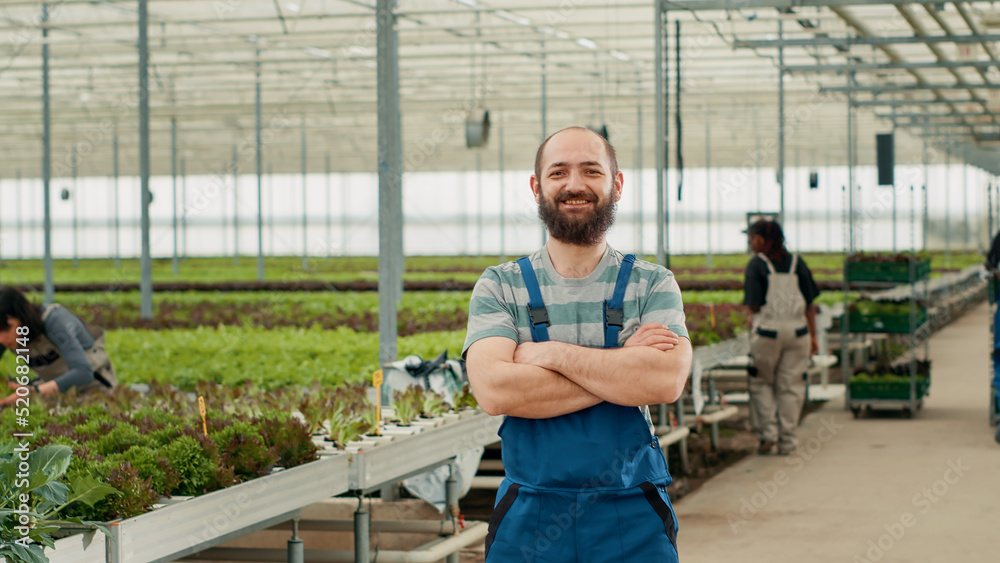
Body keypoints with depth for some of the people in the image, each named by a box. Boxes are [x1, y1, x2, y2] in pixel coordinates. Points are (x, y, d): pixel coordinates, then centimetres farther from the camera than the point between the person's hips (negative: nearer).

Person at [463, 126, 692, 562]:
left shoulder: (652, 284, 3)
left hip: (635, 516, 0)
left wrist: (553, 354, -13)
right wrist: (624, 365, -13)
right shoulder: (499, 286, 3)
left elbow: (667, 380, -15)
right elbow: (493, 390, -14)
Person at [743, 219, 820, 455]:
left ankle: (768, 430, 4)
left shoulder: (756, 264, -4)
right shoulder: (797, 262, 7)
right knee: (790, 385, 9)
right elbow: (810, 303, 7)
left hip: (767, 330, -3)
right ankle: (787, 440, 11)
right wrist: (813, 336, 11)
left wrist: (751, 330, 3)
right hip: (797, 330, 3)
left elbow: (753, 305, -9)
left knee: (761, 382, 15)